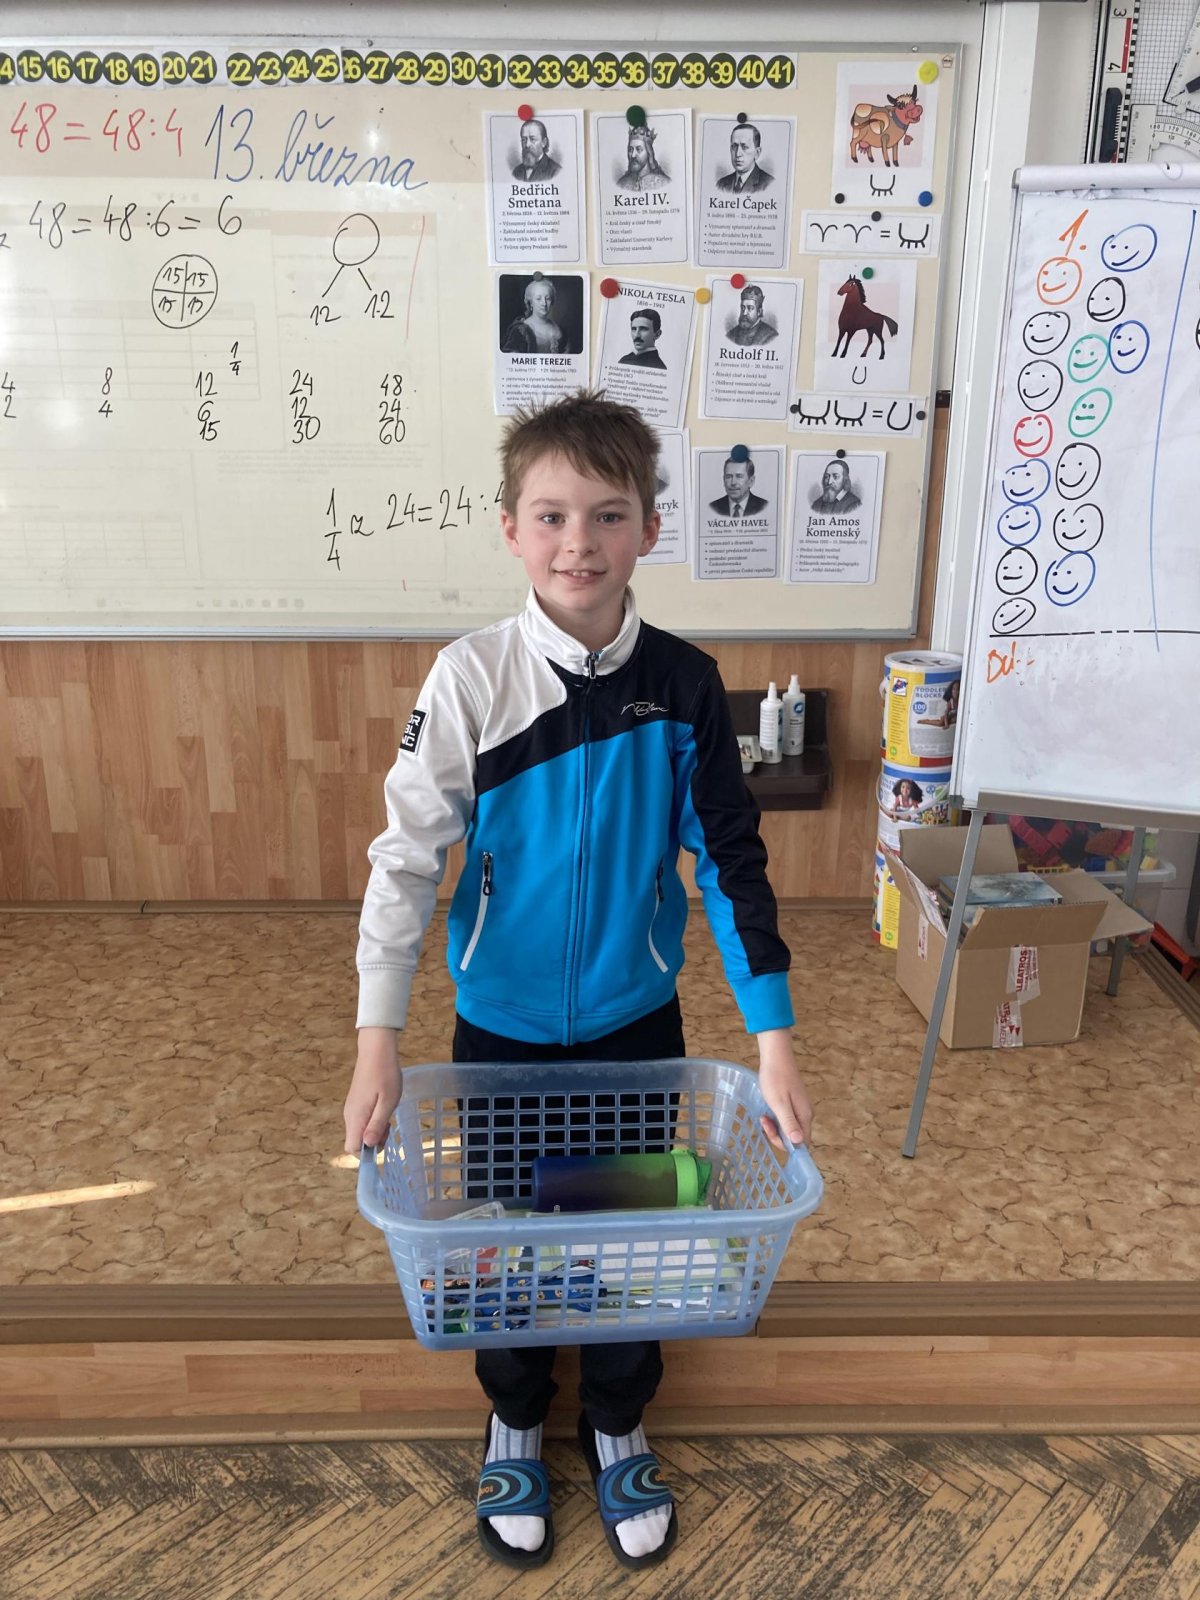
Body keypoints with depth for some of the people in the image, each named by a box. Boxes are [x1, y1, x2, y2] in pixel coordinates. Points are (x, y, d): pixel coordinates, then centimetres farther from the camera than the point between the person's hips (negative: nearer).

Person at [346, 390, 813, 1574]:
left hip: (636, 1024, 1)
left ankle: (619, 1425, 44)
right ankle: (516, 1419, 46)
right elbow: (407, 858, -15)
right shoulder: (471, 679, -16)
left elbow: (730, 861, -7)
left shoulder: (683, 683, -11)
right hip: (502, 1028, -1)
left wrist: (775, 1046, -9)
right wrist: (377, 1043, -19)